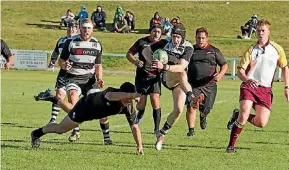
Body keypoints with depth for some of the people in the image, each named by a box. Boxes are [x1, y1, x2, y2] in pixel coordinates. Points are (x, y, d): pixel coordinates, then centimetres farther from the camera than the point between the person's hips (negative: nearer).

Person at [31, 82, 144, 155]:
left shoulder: (128, 107, -29)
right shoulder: (111, 92, -45)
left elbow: (134, 126, -25)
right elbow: (110, 96, -73)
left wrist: (139, 146, -36)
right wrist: (132, 95, -84)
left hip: (95, 113, 6)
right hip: (85, 107, -6)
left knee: (72, 112, 37)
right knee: (61, 129, 12)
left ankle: (55, 100, 64)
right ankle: (36, 134, 38)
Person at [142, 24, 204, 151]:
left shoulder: (188, 48, -13)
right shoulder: (165, 42, -7)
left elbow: (181, 66, -28)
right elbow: (146, 51, 1)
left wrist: (164, 67, -42)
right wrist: (154, 63, -18)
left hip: (180, 83, 1)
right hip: (167, 78, -1)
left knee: (178, 110, -11)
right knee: (181, 73, -35)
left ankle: (162, 134, 7)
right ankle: (191, 99, -54)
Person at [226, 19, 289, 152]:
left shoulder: (277, 49, 6)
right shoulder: (251, 50, 2)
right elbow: (240, 71, -2)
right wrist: (247, 79, -24)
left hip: (265, 89, 2)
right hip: (249, 86, -2)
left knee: (262, 123, -10)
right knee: (244, 114, -23)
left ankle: (238, 116, 21)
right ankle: (231, 145, -8)